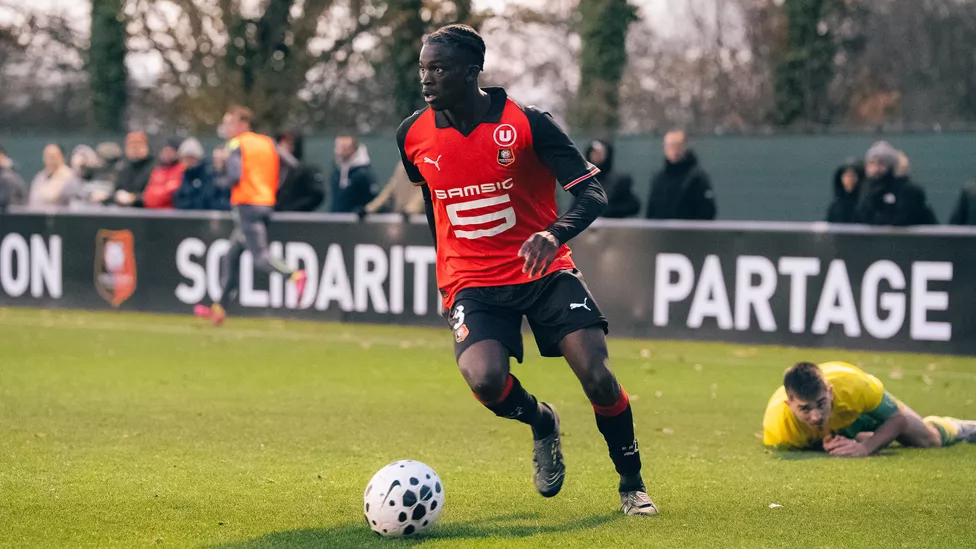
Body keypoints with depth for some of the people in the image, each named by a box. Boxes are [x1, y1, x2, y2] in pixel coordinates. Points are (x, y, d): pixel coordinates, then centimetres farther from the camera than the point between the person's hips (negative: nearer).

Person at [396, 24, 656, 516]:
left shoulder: (527, 123, -13)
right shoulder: (413, 136, -1)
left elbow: (593, 194, -16)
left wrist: (553, 235, -35)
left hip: (543, 269, -1)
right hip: (471, 282, 2)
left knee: (597, 376, -16)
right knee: (485, 380, -26)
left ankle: (632, 484, 8)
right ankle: (541, 423, 9)